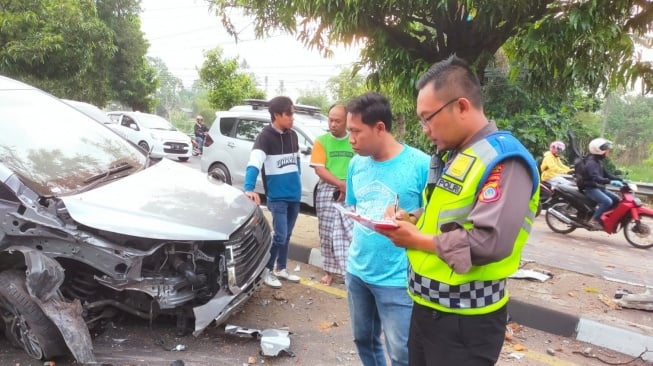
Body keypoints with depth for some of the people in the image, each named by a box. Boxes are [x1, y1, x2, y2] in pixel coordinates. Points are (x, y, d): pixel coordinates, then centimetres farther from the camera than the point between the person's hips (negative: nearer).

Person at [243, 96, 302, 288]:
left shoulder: (293, 135, 7)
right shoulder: (266, 136, -15)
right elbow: (254, 163, -28)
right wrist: (249, 189, -42)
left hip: (294, 195, 7)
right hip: (277, 197, -6)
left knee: (286, 235, 15)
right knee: (279, 236, -7)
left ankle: (281, 269, 30)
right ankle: (266, 270, 13)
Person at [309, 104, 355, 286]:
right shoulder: (321, 141, 2)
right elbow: (319, 169, -6)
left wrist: (350, 188, -10)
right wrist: (341, 184, -14)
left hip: (351, 193, 0)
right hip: (327, 191, 0)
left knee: (352, 233, -4)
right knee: (328, 233, 6)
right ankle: (330, 271, 18)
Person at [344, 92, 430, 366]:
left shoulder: (421, 164, -15)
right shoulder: (356, 164, 3)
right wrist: (356, 250, 9)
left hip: (398, 278, -6)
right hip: (357, 271, 6)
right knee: (364, 340, 21)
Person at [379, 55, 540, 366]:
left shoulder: (503, 159, -19)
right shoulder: (452, 156, 10)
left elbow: (490, 242, -29)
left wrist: (417, 239, -18)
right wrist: (413, 219, 0)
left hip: (465, 320, -8)